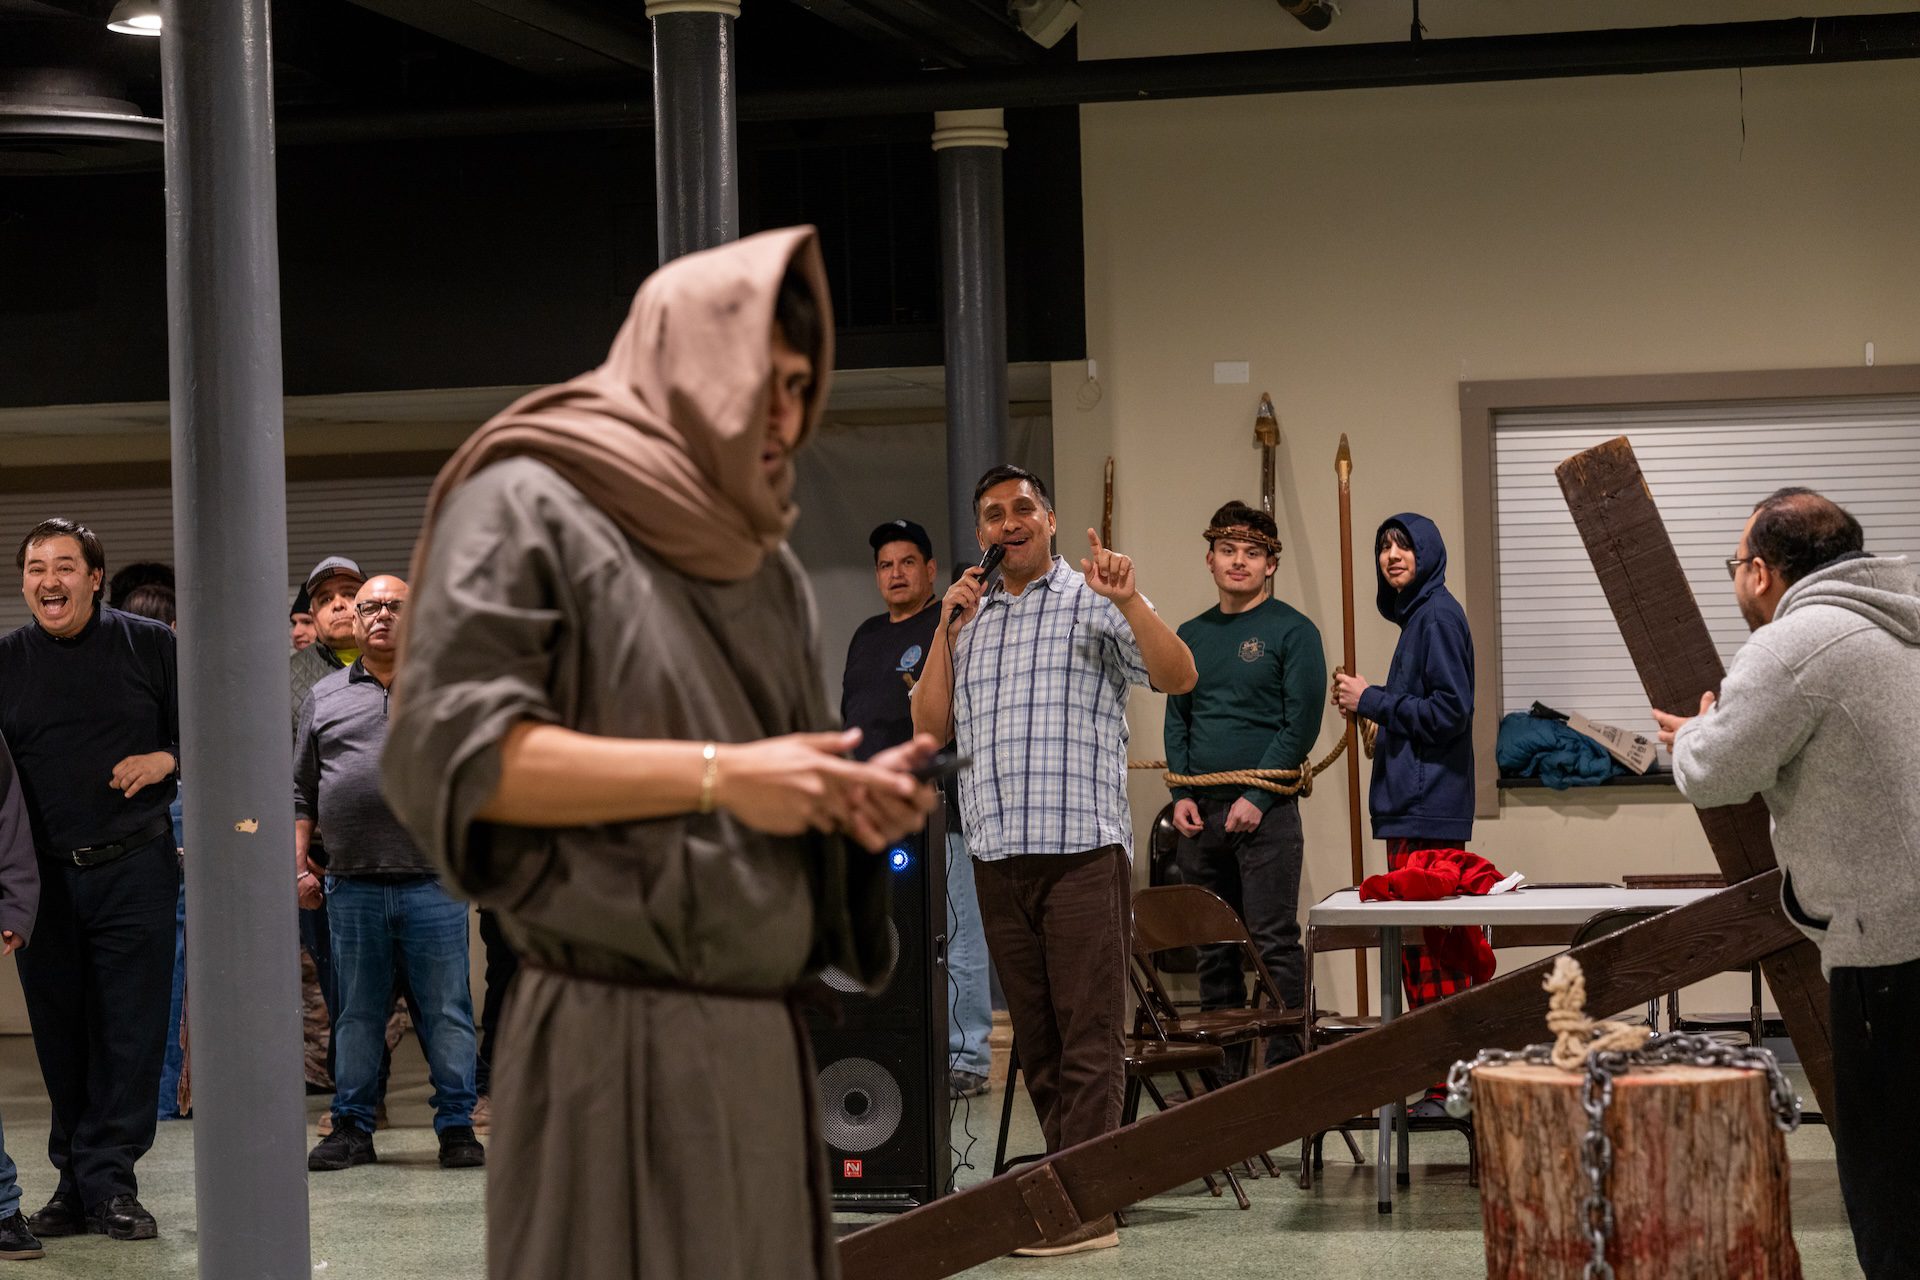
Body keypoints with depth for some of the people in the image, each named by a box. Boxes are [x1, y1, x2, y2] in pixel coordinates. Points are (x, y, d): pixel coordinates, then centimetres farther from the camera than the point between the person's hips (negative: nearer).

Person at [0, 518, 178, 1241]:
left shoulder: (150, 646, 3)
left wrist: (167, 758, -11)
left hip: (134, 871, -2)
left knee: (129, 1032, -3)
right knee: (61, 1038, 6)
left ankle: (107, 1183, 2)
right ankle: (78, 1187, 14)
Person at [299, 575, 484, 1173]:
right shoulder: (325, 698, 14)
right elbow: (302, 790, 16)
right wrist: (297, 861, 7)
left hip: (434, 883, -2)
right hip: (352, 887, 2)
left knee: (447, 1012, 1)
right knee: (357, 1012, 8)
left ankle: (456, 1125, 8)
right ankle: (352, 1127, 16)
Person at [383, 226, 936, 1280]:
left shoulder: (769, 572, 19)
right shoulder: (529, 505, -3)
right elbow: (447, 753, -15)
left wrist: (854, 802, 1)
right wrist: (717, 774, -18)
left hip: (763, 1046, 7)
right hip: (615, 1045, -7)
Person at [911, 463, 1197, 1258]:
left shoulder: (1091, 603, 3)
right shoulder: (968, 620, 19)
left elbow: (1178, 677, -8)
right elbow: (930, 727, 12)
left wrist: (1129, 602, -21)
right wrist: (946, 629, 5)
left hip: (1083, 849, -6)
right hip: (998, 856, 6)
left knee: (1088, 1036, -7)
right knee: (1036, 1036, 8)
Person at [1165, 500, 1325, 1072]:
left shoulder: (1292, 631, -2)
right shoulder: (1190, 636, 15)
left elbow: (1301, 724, -8)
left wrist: (1256, 798, -14)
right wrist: (1181, 794, 2)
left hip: (1265, 810, -6)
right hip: (1200, 812, 6)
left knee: (1274, 943, -7)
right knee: (1213, 948, 9)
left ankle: (1284, 1065, -5)